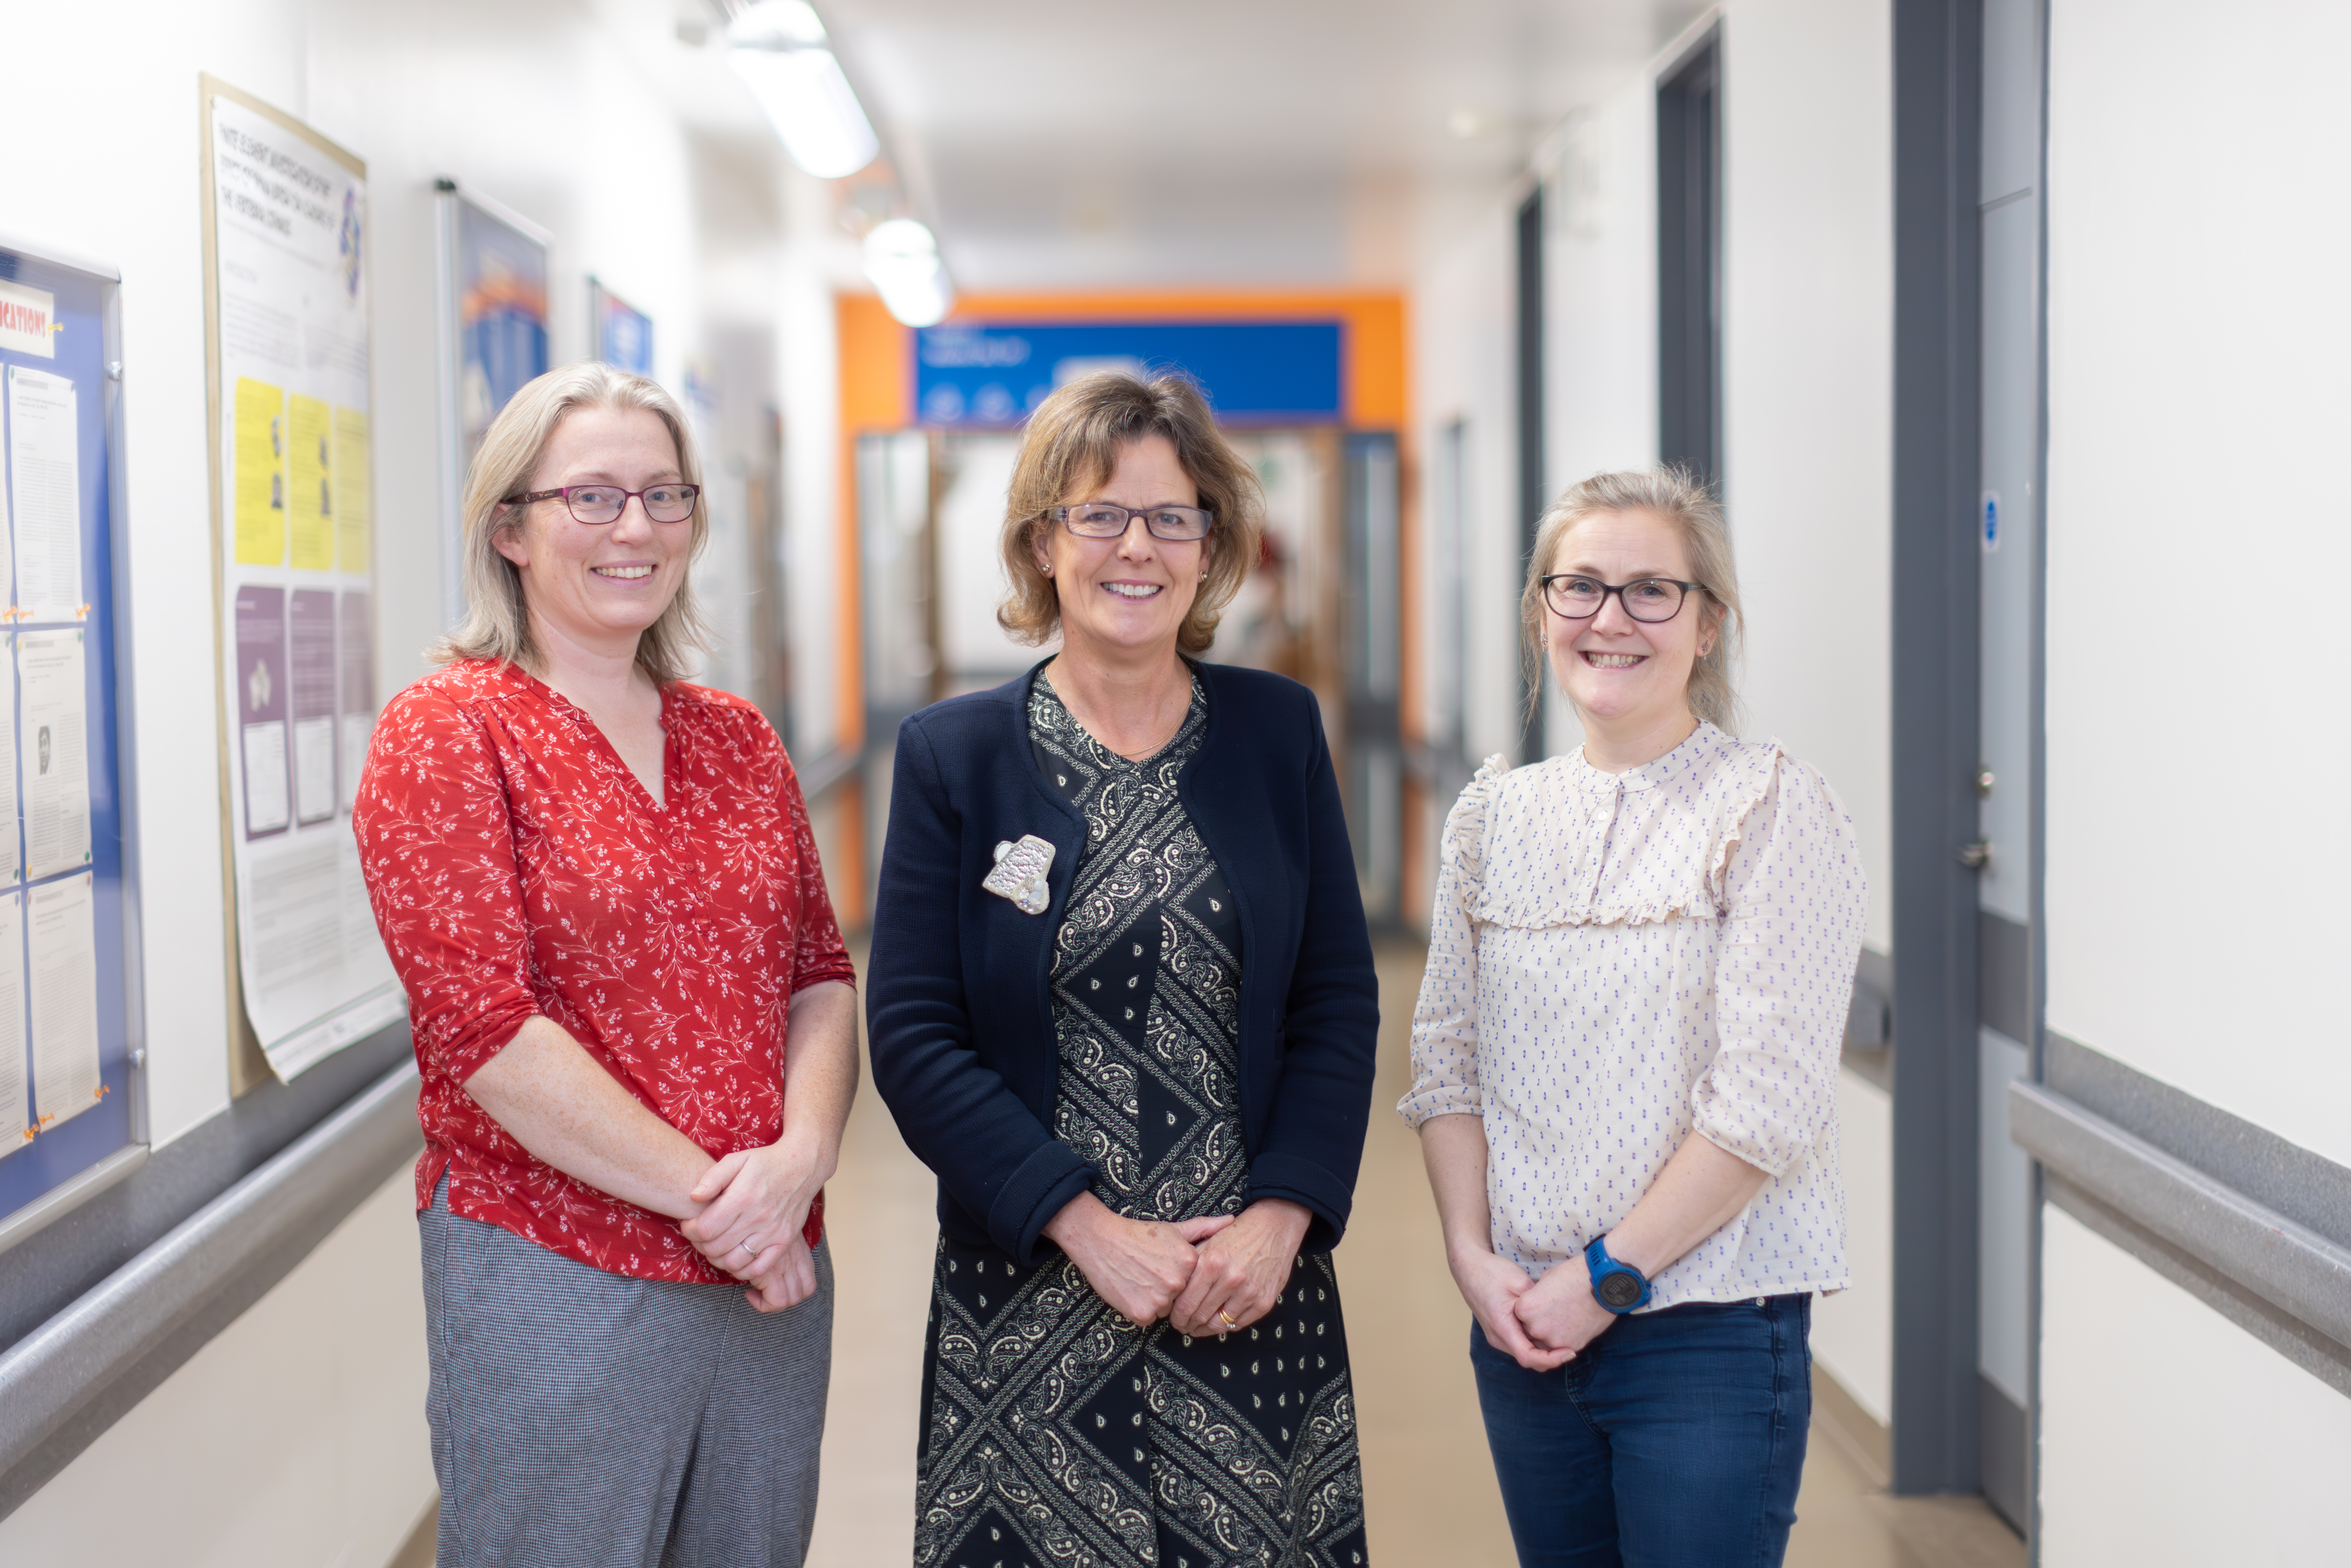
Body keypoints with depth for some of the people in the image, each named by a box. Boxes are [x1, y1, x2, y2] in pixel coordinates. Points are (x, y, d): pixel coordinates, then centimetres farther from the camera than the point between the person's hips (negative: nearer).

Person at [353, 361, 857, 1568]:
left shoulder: (738, 740, 11)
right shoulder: (445, 734, -6)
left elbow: (820, 973, 10)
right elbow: (483, 1024, -14)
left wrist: (800, 1158, -10)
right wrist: (707, 1194, -15)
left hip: (771, 1277, 6)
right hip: (554, 1277, -5)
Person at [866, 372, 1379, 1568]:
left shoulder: (1278, 730, 4)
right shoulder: (952, 755, -1)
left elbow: (1340, 1001, 4)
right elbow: (913, 1036, -6)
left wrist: (1281, 1216, -8)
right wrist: (1088, 1226, -13)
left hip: (1258, 1289, 2)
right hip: (1031, 1306, -1)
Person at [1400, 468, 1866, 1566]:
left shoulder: (1776, 812, -8)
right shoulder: (1495, 814, 8)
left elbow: (1769, 1100, -13)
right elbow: (1447, 1058, 9)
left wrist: (1606, 1276, -12)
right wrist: (1474, 1256, -4)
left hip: (1710, 1335, -4)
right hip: (1524, 1327, 4)